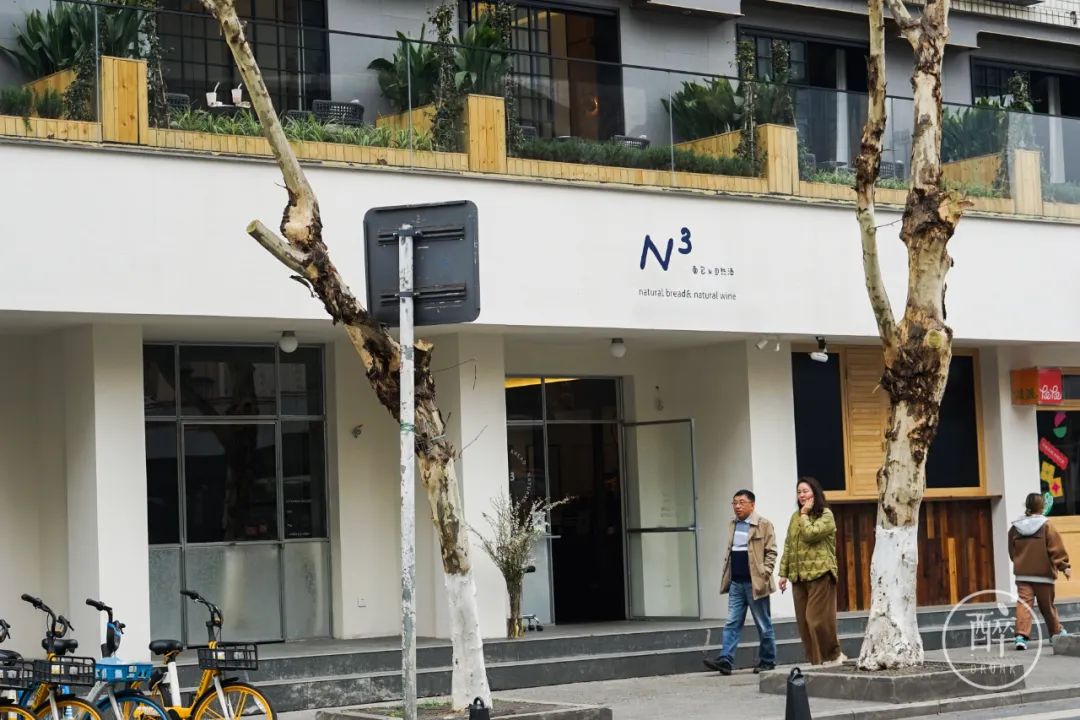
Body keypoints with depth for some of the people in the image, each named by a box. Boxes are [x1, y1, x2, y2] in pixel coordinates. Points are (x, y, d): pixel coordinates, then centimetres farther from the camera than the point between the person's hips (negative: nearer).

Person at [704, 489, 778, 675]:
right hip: (736, 583, 6)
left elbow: (771, 552, -7)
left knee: (763, 624, 5)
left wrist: (764, 573, -16)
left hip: (755, 583, -6)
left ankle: (767, 661, 13)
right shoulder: (732, 525, 13)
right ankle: (725, 660, -5)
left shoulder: (763, 525, -6)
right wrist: (726, 575, 13)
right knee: (732, 623, 0)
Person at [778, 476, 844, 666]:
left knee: (818, 618, -11)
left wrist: (805, 514, -5)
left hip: (820, 574, -6)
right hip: (799, 576, 6)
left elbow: (810, 534, -18)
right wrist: (784, 572, 11)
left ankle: (833, 656, 4)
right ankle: (817, 661, 9)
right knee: (804, 622, 3)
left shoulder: (826, 515, -2)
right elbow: (788, 546, 17)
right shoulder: (795, 517, 17)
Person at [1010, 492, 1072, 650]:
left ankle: (1021, 635, -24)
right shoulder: (1046, 526, -9)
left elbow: (1012, 552, 15)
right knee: (1047, 605, 13)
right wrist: (1065, 566, -5)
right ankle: (1057, 633, 32)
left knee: (1024, 603, -6)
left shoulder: (1015, 528, 4)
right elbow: (1057, 549, -11)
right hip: (1043, 574, -2)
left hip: (1022, 573, 2)